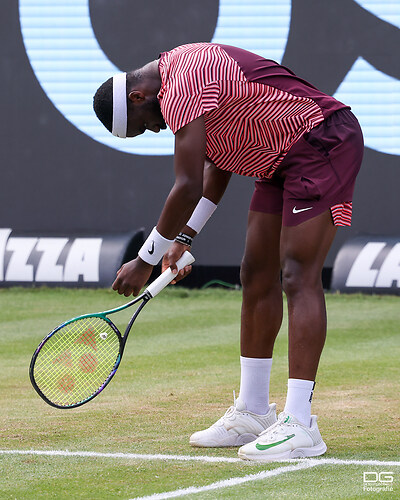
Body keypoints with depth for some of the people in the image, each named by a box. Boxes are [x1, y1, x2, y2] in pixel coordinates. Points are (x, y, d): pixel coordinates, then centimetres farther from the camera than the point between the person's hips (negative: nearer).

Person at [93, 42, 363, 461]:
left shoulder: (181, 88, -22)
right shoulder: (184, 68, 10)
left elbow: (188, 188, -25)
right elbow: (218, 163, 17)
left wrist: (145, 261, -16)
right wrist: (184, 237, 13)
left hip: (323, 145, -11)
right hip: (284, 158, 11)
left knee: (298, 277, -17)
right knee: (257, 277, 10)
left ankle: (299, 425, -22)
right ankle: (253, 413, 16)